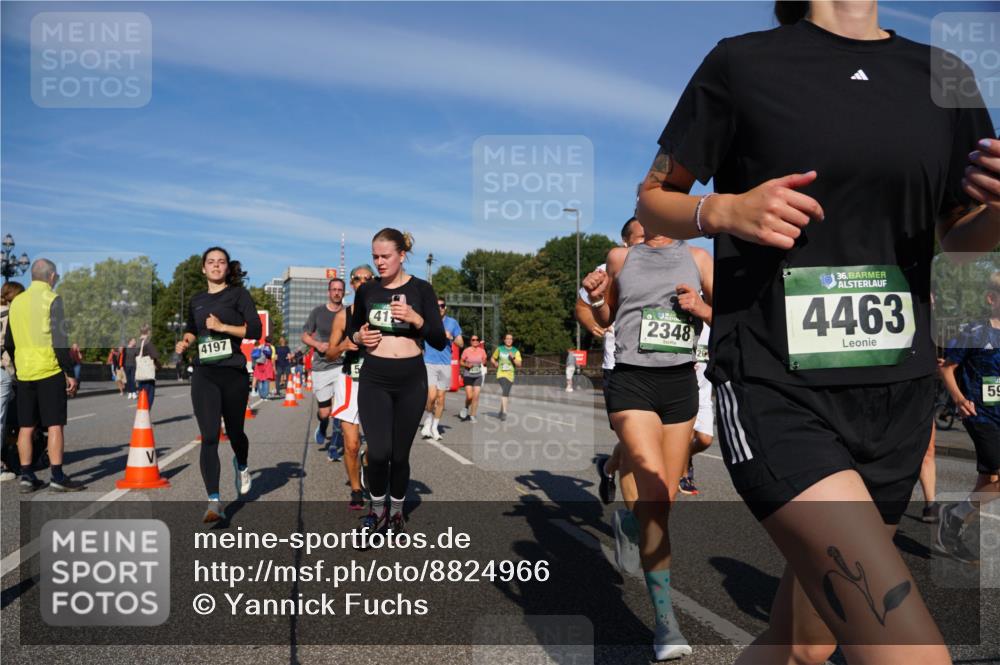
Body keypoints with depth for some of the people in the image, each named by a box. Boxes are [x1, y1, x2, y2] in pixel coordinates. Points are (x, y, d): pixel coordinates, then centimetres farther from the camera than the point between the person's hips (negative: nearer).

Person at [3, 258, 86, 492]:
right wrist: (70, 373, -10)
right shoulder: (52, 299, -8)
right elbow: (59, 341, -14)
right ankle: (57, 477, -3)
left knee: (26, 427, 9)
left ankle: (26, 477, 12)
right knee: (55, 425, -3)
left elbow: (8, 343, 17)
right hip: (49, 371, -6)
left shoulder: (16, 301, 12)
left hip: (24, 374, 6)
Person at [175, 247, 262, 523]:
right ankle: (214, 501, -11)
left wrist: (223, 327, -16)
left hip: (233, 373, -2)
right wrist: (185, 341, 10)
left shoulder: (238, 294, 2)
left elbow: (255, 330, -7)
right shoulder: (197, 300, 14)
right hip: (204, 375, 2)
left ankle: (241, 466, 46)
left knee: (234, 431, 12)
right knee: (209, 437, -9)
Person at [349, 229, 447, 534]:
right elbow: (353, 328, 20)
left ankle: (396, 510, 28)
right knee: (378, 452, -10)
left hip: (411, 379, -1)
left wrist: (416, 318, -20)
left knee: (400, 453, 6)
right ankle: (377, 507, 16)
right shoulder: (366, 290, 5)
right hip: (374, 378, 1)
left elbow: (440, 342, -4)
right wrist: (359, 337, -2)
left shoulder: (421, 289, -2)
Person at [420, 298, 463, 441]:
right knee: (432, 396, -16)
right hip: (429, 363, -2)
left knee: (441, 398, 5)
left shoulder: (452, 322, 7)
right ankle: (428, 422, 6)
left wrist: (451, 337, -10)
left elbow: (461, 344, 7)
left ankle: (435, 427, 18)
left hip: (445, 364, 2)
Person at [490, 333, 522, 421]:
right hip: (501, 374, -2)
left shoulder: (516, 351, 5)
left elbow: (519, 364, -2)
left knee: (505, 393, 11)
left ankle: (501, 412, 30)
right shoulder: (499, 349, 7)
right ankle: (504, 412, -30)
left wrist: (513, 358, -16)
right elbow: (492, 359, 19)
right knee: (504, 391, -23)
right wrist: (494, 364, -1)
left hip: (510, 375, 2)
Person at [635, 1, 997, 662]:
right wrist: (726, 210, -14)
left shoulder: (944, 77, 12)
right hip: (774, 390, -5)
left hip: (897, 390, 6)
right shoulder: (743, 62, 1)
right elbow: (654, 199, 7)